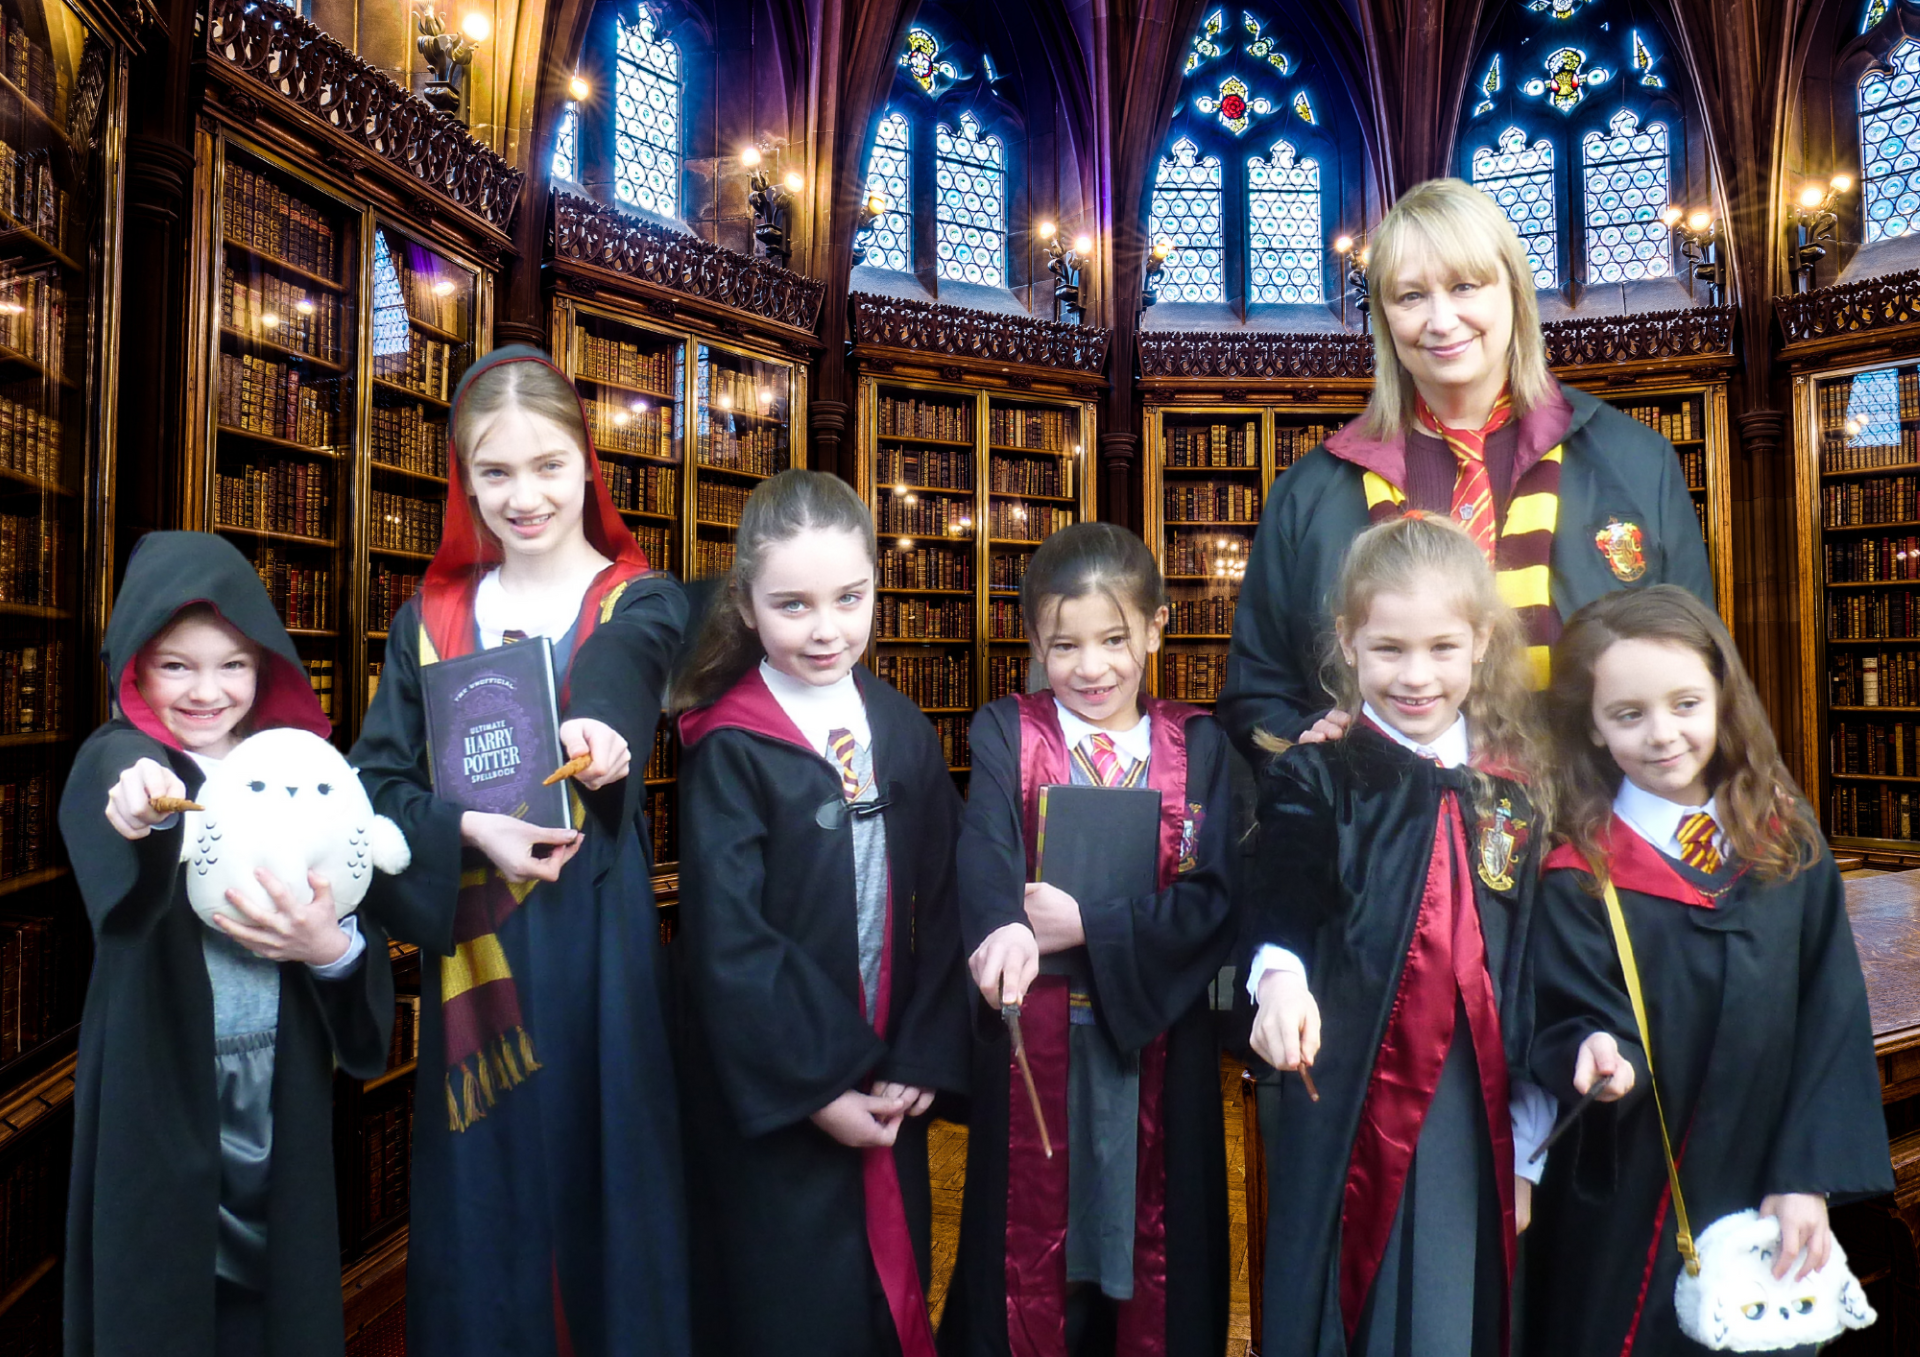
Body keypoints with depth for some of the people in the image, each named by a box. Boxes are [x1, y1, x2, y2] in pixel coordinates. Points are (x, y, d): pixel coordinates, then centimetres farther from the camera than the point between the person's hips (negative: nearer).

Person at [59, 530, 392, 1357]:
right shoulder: (117, 759, -7)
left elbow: (368, 923, 1)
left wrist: (332, 947, -20)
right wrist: (143, 813, -55)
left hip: (279, 1084, 3)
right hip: (159, 1086, -3)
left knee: (282, 1280, 15)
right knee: (158, 1288, 9)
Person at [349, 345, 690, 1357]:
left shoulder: (641, 602, 0)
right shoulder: (431, 618, 8)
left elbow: (621, 671, -24)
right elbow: (375, 782, 0)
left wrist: (595, 732, -46)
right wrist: (470, 829, -18)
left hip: (598, 942, -2)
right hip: (472, 950, 2)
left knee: (605, 1181, 8)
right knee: (483, 1204, 11)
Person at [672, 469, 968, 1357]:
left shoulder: (905, 732, 0)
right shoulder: (728, 749, -13)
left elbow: (939, 907, 1)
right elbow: (727, 942, -15)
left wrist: (923, 1064, -4)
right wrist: (816, 1090, -13)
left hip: (890, 1093, 4)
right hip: (776, 1105, -4)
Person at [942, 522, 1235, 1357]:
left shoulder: (1200, 746, 2)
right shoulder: (1005, 734, -1)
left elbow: (1216, 901, -8)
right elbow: (984, 856, -19)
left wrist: (1089, 924, -17)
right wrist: (1003, 928, -39)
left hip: (1157, 1042, 1)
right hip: (1033, 1044, -1)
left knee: (1155, 1244, 14)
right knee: (1029, 1248, 12)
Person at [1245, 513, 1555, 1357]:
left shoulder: (1515, 790, 6)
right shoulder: (1316, 778, -3)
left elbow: (1534, 972, 10)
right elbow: (1283, 907, -16)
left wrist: (1530, 1143, 11)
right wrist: (1281, 975, -39)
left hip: (1470, 1120, 3)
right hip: (1342, 1113, -2)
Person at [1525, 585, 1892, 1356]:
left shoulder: (1788, 841, -4)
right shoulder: (1578, 879, -14)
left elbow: (1833, 1015, -3)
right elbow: (1576, 1023, -12)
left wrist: (1808, 1177, -7)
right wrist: (1605, 1059, -35)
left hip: (1769, 1207, 3)